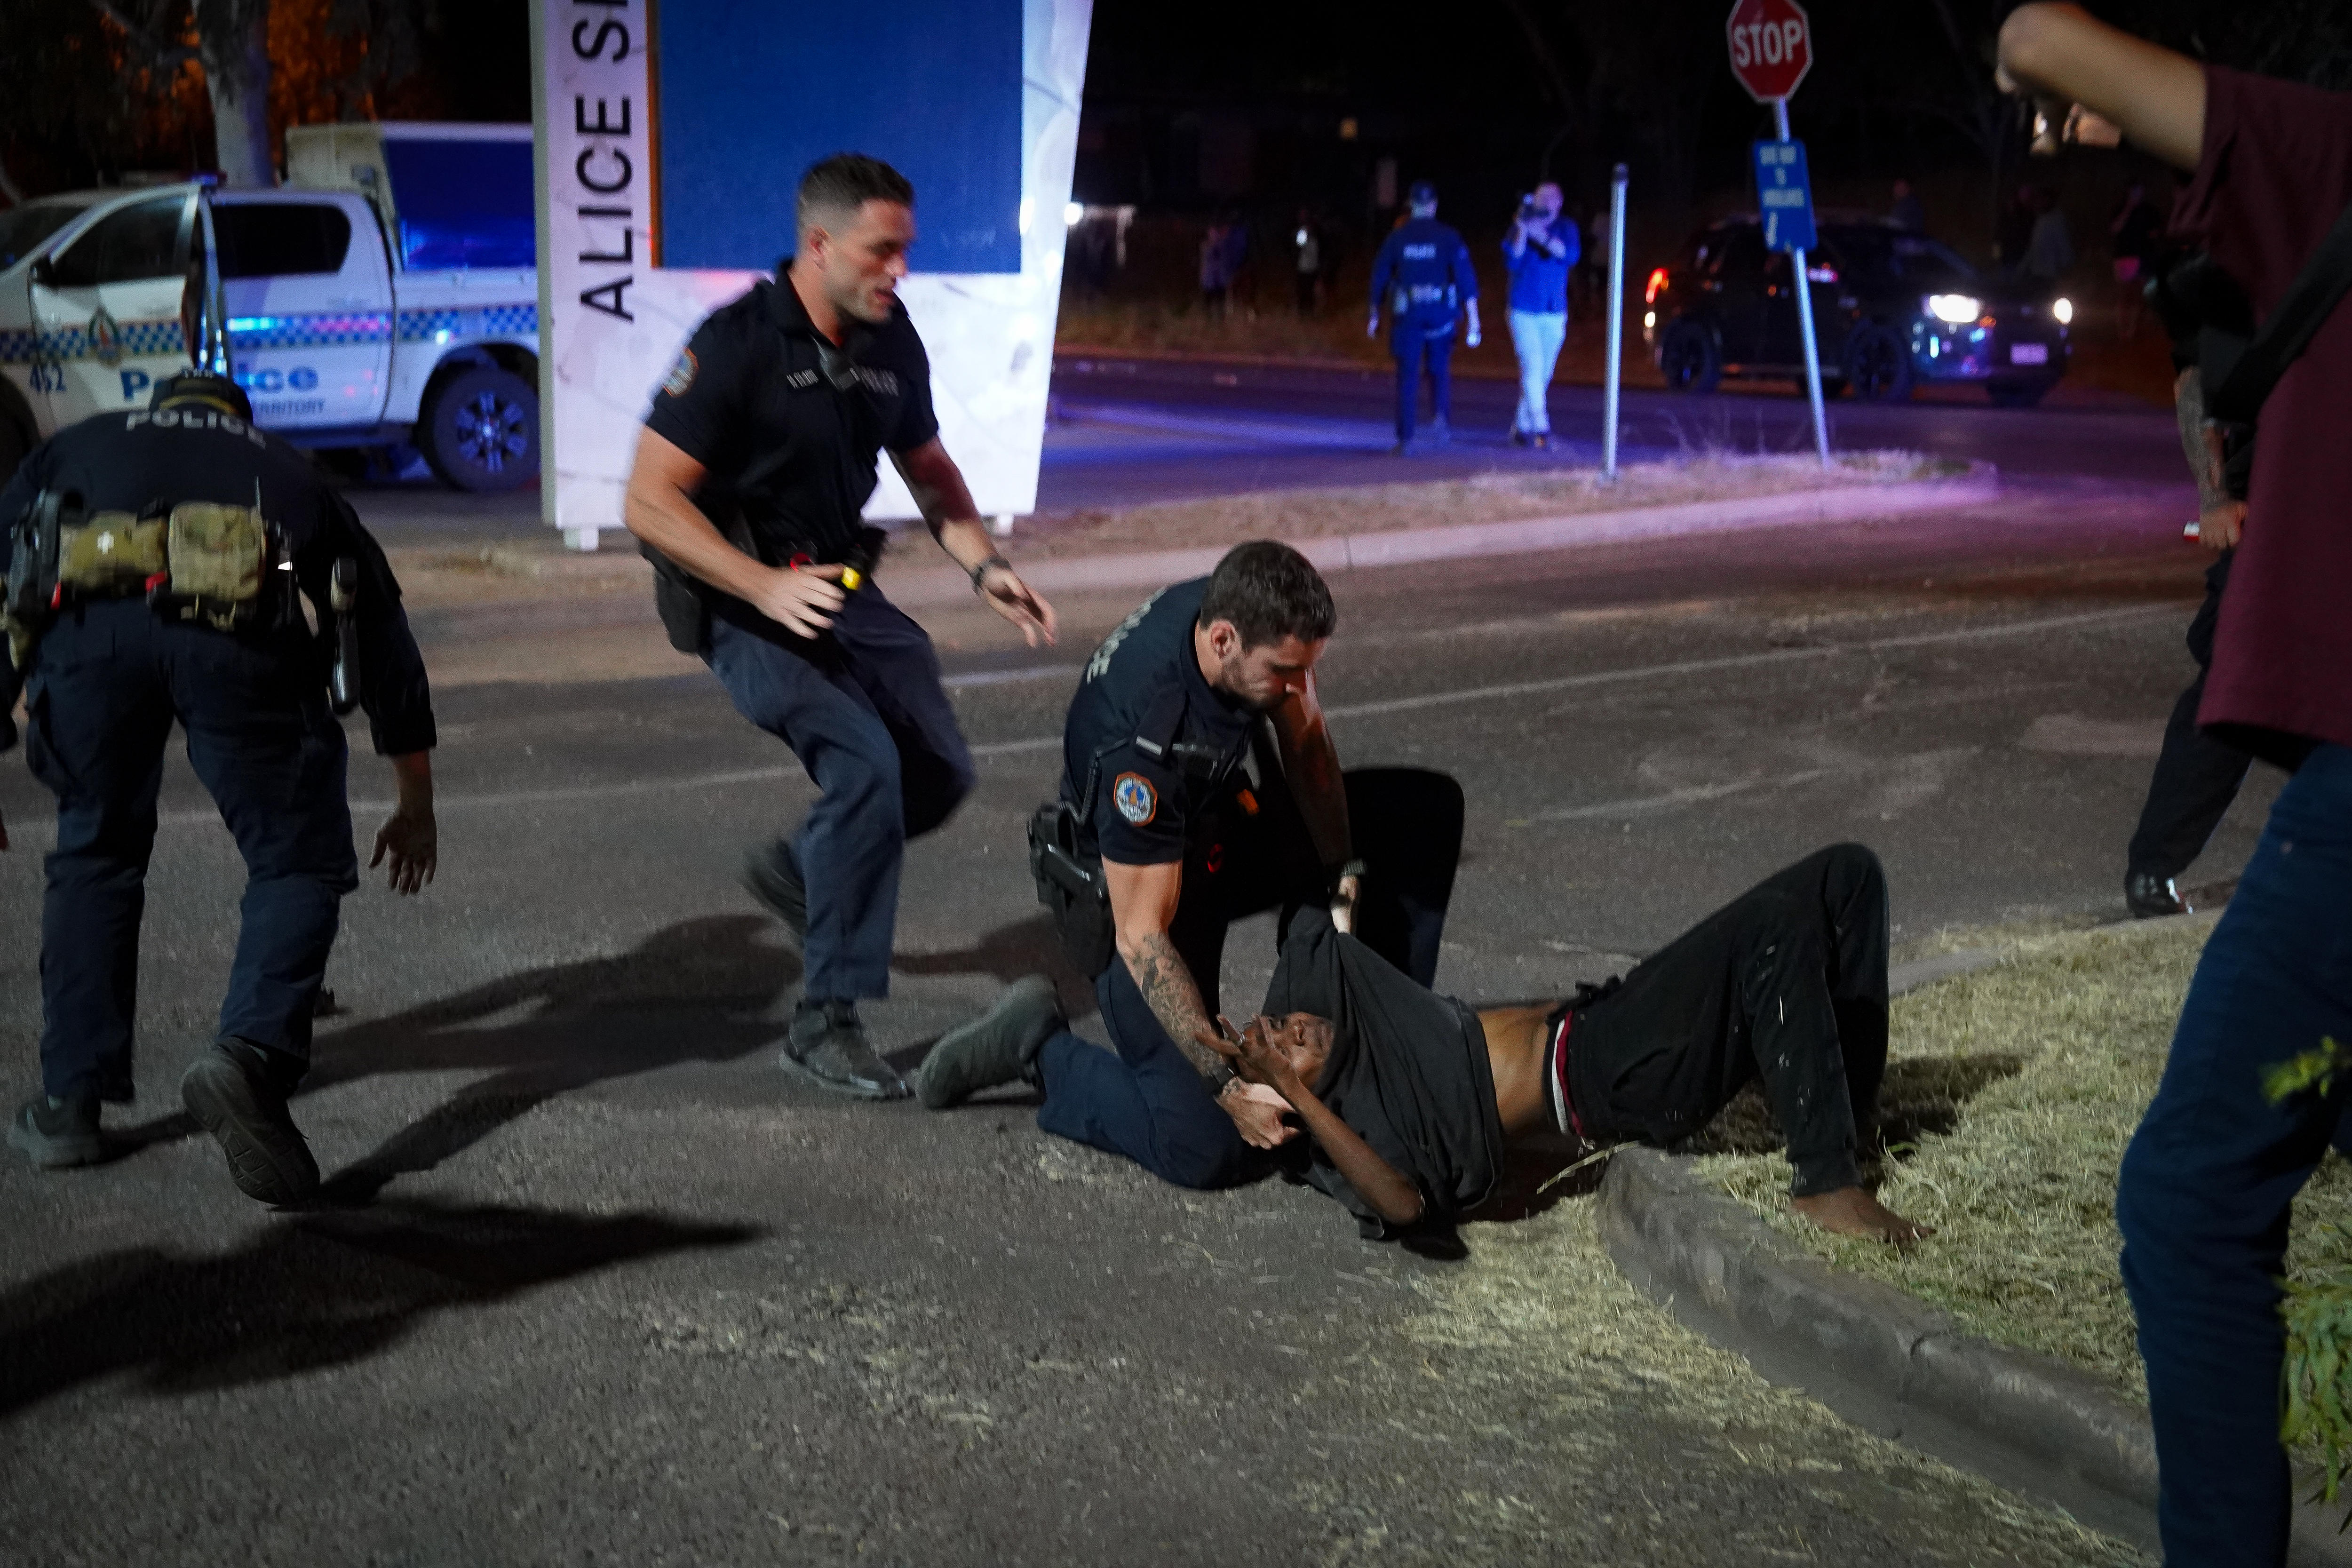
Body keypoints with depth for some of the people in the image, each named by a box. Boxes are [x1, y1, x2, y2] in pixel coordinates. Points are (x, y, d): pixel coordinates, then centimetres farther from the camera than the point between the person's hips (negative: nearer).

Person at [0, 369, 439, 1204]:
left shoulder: (75, 448, 39)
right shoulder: (287, 471, 39)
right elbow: (383, 633, 40)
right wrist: (416, 805, 47)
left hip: (85, 620, 1)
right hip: (243, 631, -1)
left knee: (93, 854, 23)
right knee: (297, 863, 14)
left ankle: (70, 1102, 24)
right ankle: (251, 1055, -10)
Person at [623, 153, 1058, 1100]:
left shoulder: (891, 343, 4)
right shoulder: (737, 345, -17)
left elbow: (928, 471, 19)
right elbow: (649, 501, -19)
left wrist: (984, 569, 2)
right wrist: (769, 590, -27)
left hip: (842, 586, 7)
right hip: (744, 604, -7)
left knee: (941, 773, 4)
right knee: (866, 763, -25)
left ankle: (794, 876, 31)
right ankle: (825, 1023, -17)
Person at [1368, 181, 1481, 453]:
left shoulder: (1396, 238, 0)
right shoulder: (1449, 238, -2)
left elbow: (1380, 278, 5)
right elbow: (1467, 280, -7)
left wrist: (1375, 315, 18)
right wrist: (1473, 322, -5)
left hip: (1407, 315, 0)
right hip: (1441, 315, 0)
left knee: (1408, 377, 3)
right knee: (1440, 370, 19)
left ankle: (1405, 438, -1)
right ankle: (1441, 416, -5)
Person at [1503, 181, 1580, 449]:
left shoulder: (1566, 230, 7)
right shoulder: (1517, 230, 2)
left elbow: (1571, 255, -12)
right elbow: (1512, 262, -11)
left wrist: (1541, 236, -21)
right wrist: (1522, 230, -21)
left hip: (1555, 314, 3)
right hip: (1524, 311, -3)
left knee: (1543, 375, 6)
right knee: (1533, 367, -15)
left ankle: (1522, 427, 16)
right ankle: (1541, 427, -19)